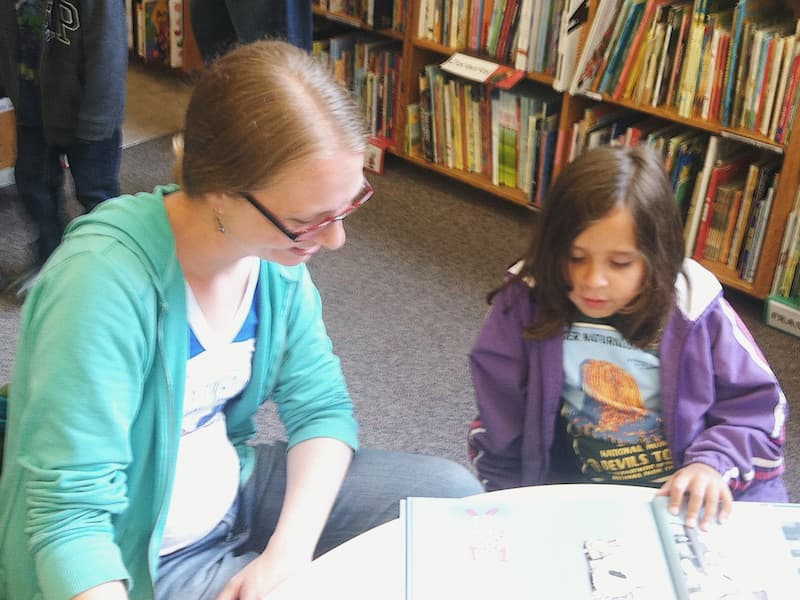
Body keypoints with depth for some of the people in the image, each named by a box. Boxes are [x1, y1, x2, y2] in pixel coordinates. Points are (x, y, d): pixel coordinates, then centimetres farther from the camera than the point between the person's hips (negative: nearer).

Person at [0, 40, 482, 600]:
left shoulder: (274, 247, -9)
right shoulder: (105, 282, -31)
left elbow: (321, 405, -5)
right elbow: (71, 517, -31)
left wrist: (288, 553, -20)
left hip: (232, 487, 7)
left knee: (452, 491, 3)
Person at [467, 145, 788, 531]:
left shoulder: (695, 310, -8)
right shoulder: (525, 304, -9)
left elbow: (756, 405, 2)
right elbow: (499, 432, 1)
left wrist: (714, 462, -15)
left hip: (686, 497, 3)